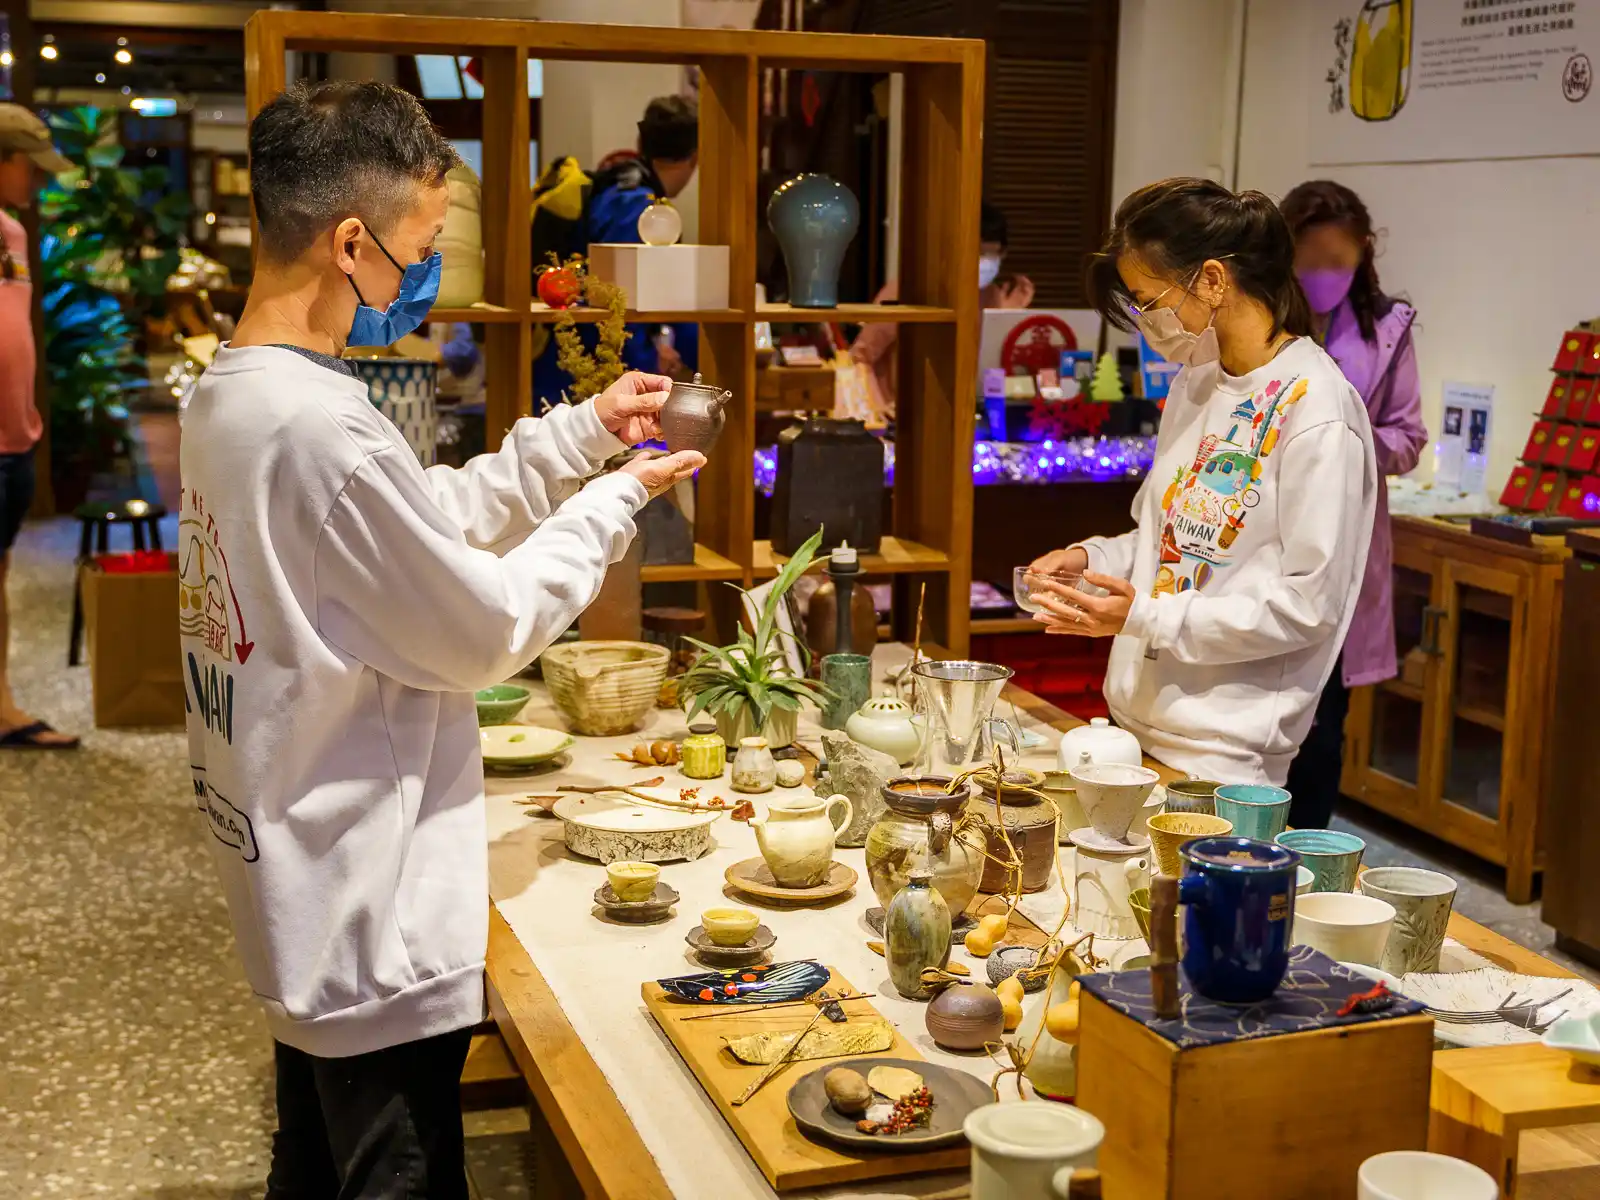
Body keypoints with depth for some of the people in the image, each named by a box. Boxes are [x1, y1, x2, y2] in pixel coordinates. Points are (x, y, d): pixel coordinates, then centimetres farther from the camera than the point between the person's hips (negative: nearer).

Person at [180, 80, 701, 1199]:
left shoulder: (227, 393, 4)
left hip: (298, 891, 10)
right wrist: (619, 498, -5)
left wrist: (584, 431, 12)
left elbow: (431, 517, 15)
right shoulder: (323, 429, -27)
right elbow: (489, 629, -17)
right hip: (375, 930, -10)